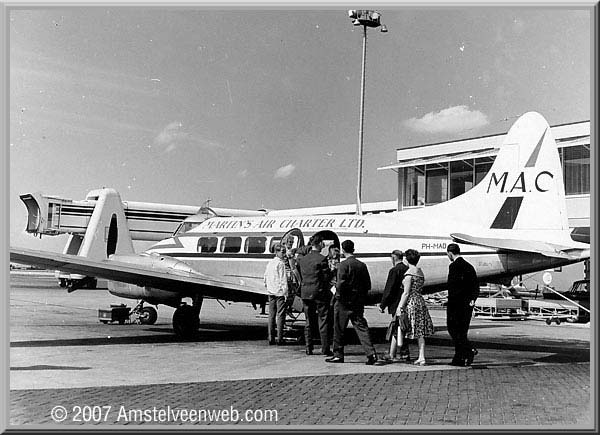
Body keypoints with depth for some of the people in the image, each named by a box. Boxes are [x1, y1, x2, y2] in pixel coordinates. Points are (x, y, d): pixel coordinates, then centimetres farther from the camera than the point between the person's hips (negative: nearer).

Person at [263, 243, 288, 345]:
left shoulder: (269, 263, 13)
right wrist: (285, 292, -13)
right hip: (280, 292, -7)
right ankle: (279, 339, -6)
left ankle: (271, 338, 9)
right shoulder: (280, 263, -11)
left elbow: (266, 277, 19)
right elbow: (283, 279, -14)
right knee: (280, 315, -4)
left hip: (271, 292, 7)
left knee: (271, 315, 9)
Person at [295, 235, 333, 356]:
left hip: (305, 293, 5)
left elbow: (299, 277, 9)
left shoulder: (301, 259, 5)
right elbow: (326, 278, -12)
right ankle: (325, 348, 0)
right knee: (323, 320, 2)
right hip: (320, 292, -5)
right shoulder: (322, 259, -12)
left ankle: (309, 348, 11)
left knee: (309, 322, 11)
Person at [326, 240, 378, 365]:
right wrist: (362, 297, 14)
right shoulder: (362, 265, 5)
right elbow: (368, 285, 7)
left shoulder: (343, 265, -12)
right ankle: (371, 354, -6)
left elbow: (341, 284, -21)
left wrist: (338, 294, -5)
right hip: (359, 302, 5)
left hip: (344, 302, -5)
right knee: (361, 327, 5)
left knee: (339, 329, 8)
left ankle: (338, 355, 15)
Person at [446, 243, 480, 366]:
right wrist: (473, 299, 4)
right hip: (468, 304, 8)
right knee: (462, 331, 11)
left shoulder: (453, 266, -11)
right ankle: (459, 358, 11)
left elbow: (452, 287, -18)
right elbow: (476, 285, 11)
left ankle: (469, 350, -14)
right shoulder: (469, 266, 15)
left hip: (457, 304, -8)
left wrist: (450, 304, -14)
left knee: (453, 329, 0)